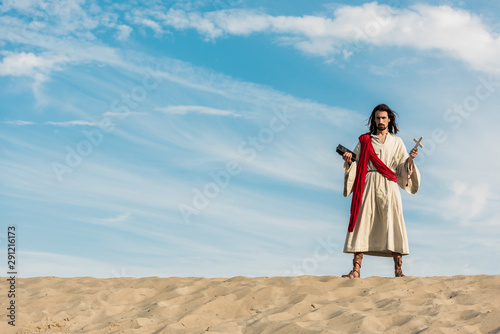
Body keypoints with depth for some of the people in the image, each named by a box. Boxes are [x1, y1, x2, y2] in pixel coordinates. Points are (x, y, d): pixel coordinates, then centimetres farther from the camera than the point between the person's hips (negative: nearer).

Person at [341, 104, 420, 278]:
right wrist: (349, 160, -10)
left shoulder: (396, 142, 16)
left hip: (388, 187, 0)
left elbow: (403, 170, 11)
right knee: (362, 224, -8)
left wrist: (410, 159, -7)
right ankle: (356, 269, -10)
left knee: (392, 225, -7)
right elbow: (356, 166, 10)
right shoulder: (364, 140, 15)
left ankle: (398, 270, -6)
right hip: (368, 186, 0)